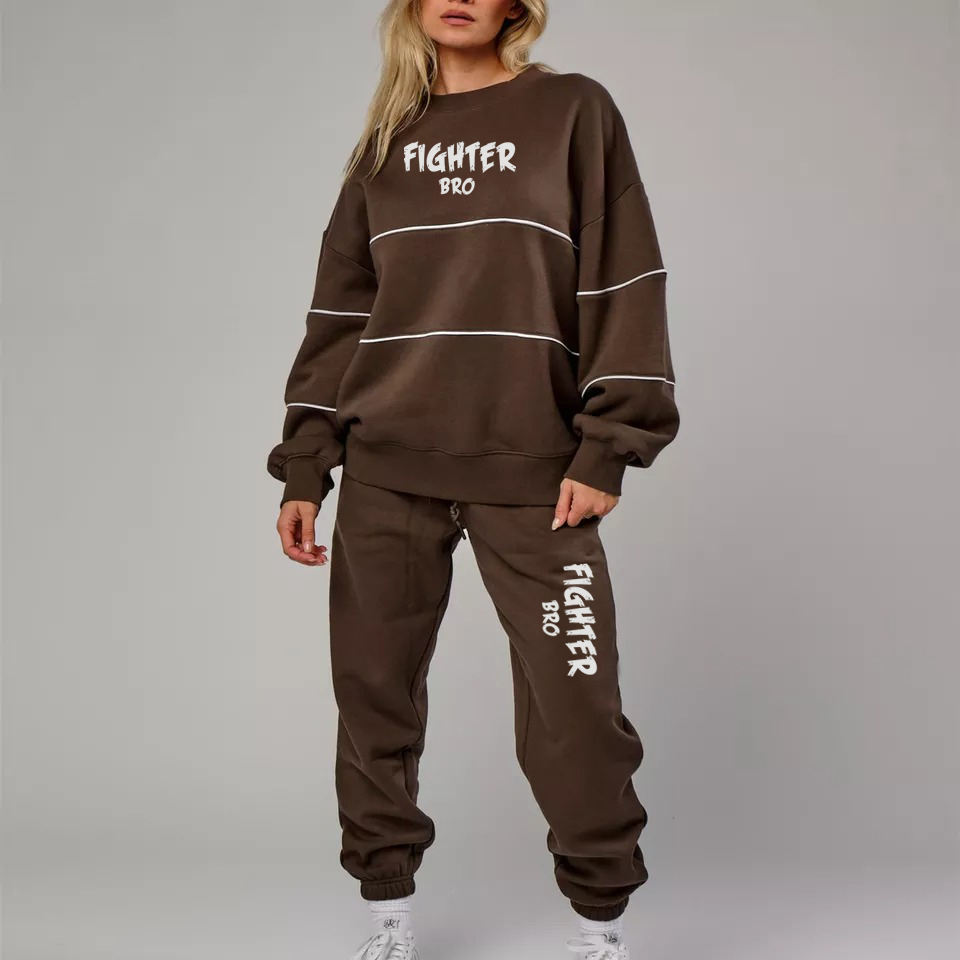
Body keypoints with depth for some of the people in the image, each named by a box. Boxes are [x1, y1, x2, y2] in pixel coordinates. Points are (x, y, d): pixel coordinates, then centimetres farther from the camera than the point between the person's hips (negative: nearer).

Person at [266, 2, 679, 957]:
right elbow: (340, 309, 14)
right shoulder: (388, 137, 15)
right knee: (373, 696, 4)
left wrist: (604, 450, -10)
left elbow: (623, 283, -1)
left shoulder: (574, 112, 5)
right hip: (385, 470, 4)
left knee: (574, 702, -5)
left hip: (530, 468, -3)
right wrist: (303, 469, 8)